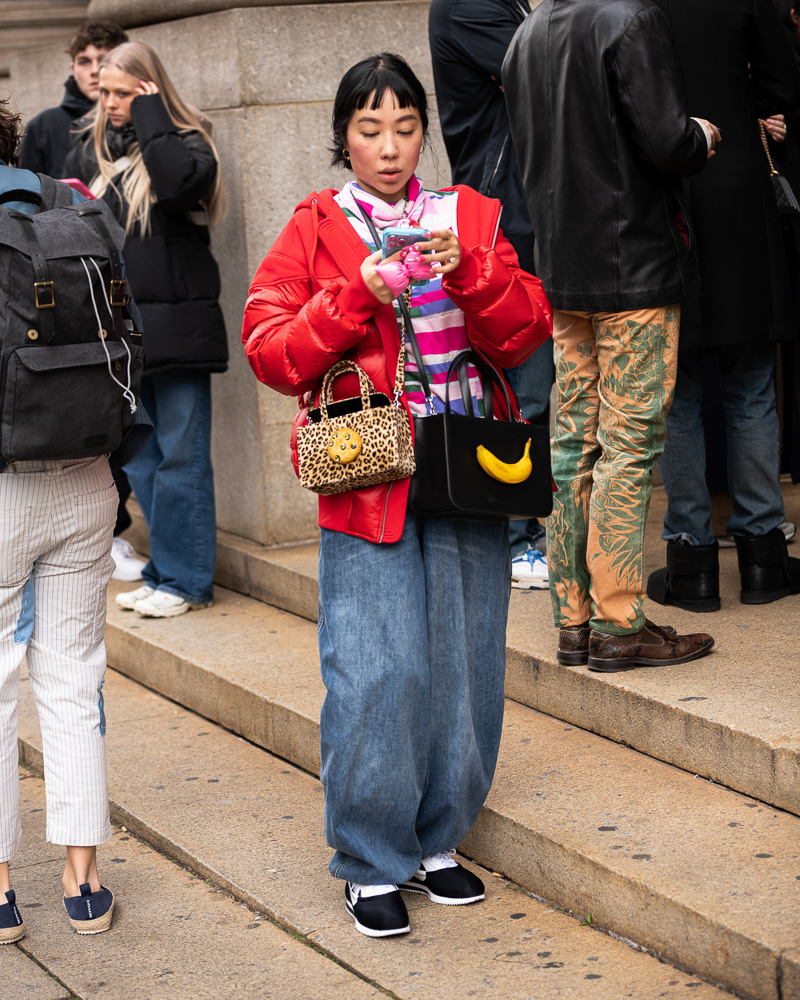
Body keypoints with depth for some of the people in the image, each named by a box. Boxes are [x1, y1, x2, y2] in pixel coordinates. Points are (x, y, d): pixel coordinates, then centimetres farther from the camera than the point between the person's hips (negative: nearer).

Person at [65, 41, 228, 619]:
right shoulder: (94, 151, 13)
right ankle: (164, 572, 19)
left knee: (181, 457, -4)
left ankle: (185, 581, 3)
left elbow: (181, 183, -25)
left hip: (176, 326, -6)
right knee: (138, 457, 10)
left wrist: (150, 120, -14)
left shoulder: (186, 142, -3)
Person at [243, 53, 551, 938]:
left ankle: (435, 839, 24)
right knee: (376, 673, -7)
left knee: (461, 663, 7)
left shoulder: (468, 216, 11)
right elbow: (271, 353, -5)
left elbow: (523, 334, 1)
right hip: (368, 482, -3)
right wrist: (359, 295, -16)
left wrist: (467, 269, -16)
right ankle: (370, 863, 8)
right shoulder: (316, 229, 4)